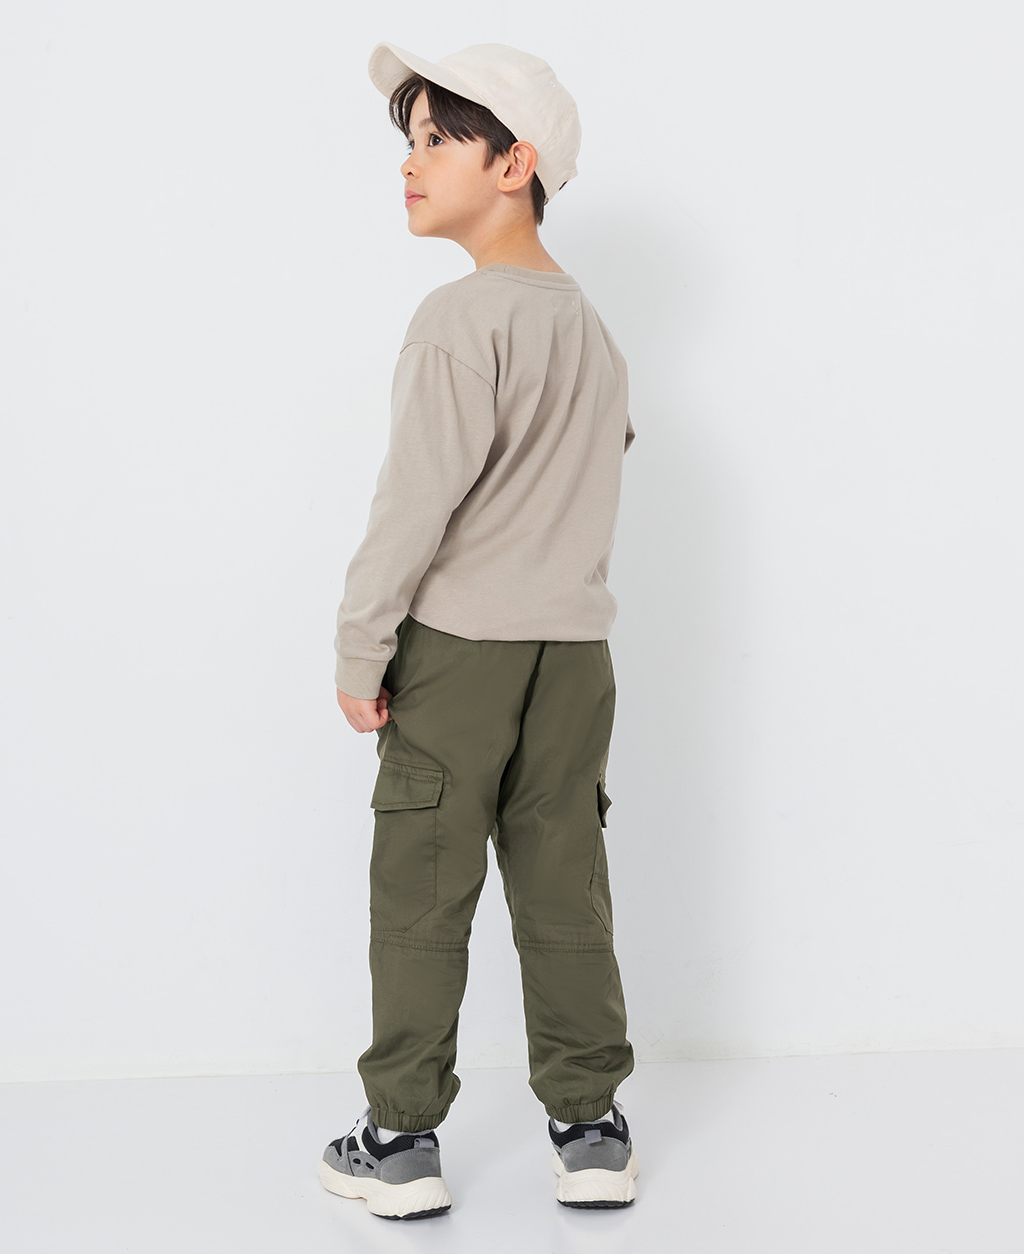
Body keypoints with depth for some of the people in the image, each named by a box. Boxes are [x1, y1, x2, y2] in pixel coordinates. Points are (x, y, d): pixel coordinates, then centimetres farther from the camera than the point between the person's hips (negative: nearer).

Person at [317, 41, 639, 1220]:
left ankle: (401, 1142, 11)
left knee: (421, 893, 3)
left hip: (459, 648, -7)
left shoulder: (464, 316, -12)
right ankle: (589, 1131, 17)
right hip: (574, 650, 7)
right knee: (564, 893, 10)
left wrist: (360, 648, -9)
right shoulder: (592, 326, 12)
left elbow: (416, 500, -15)